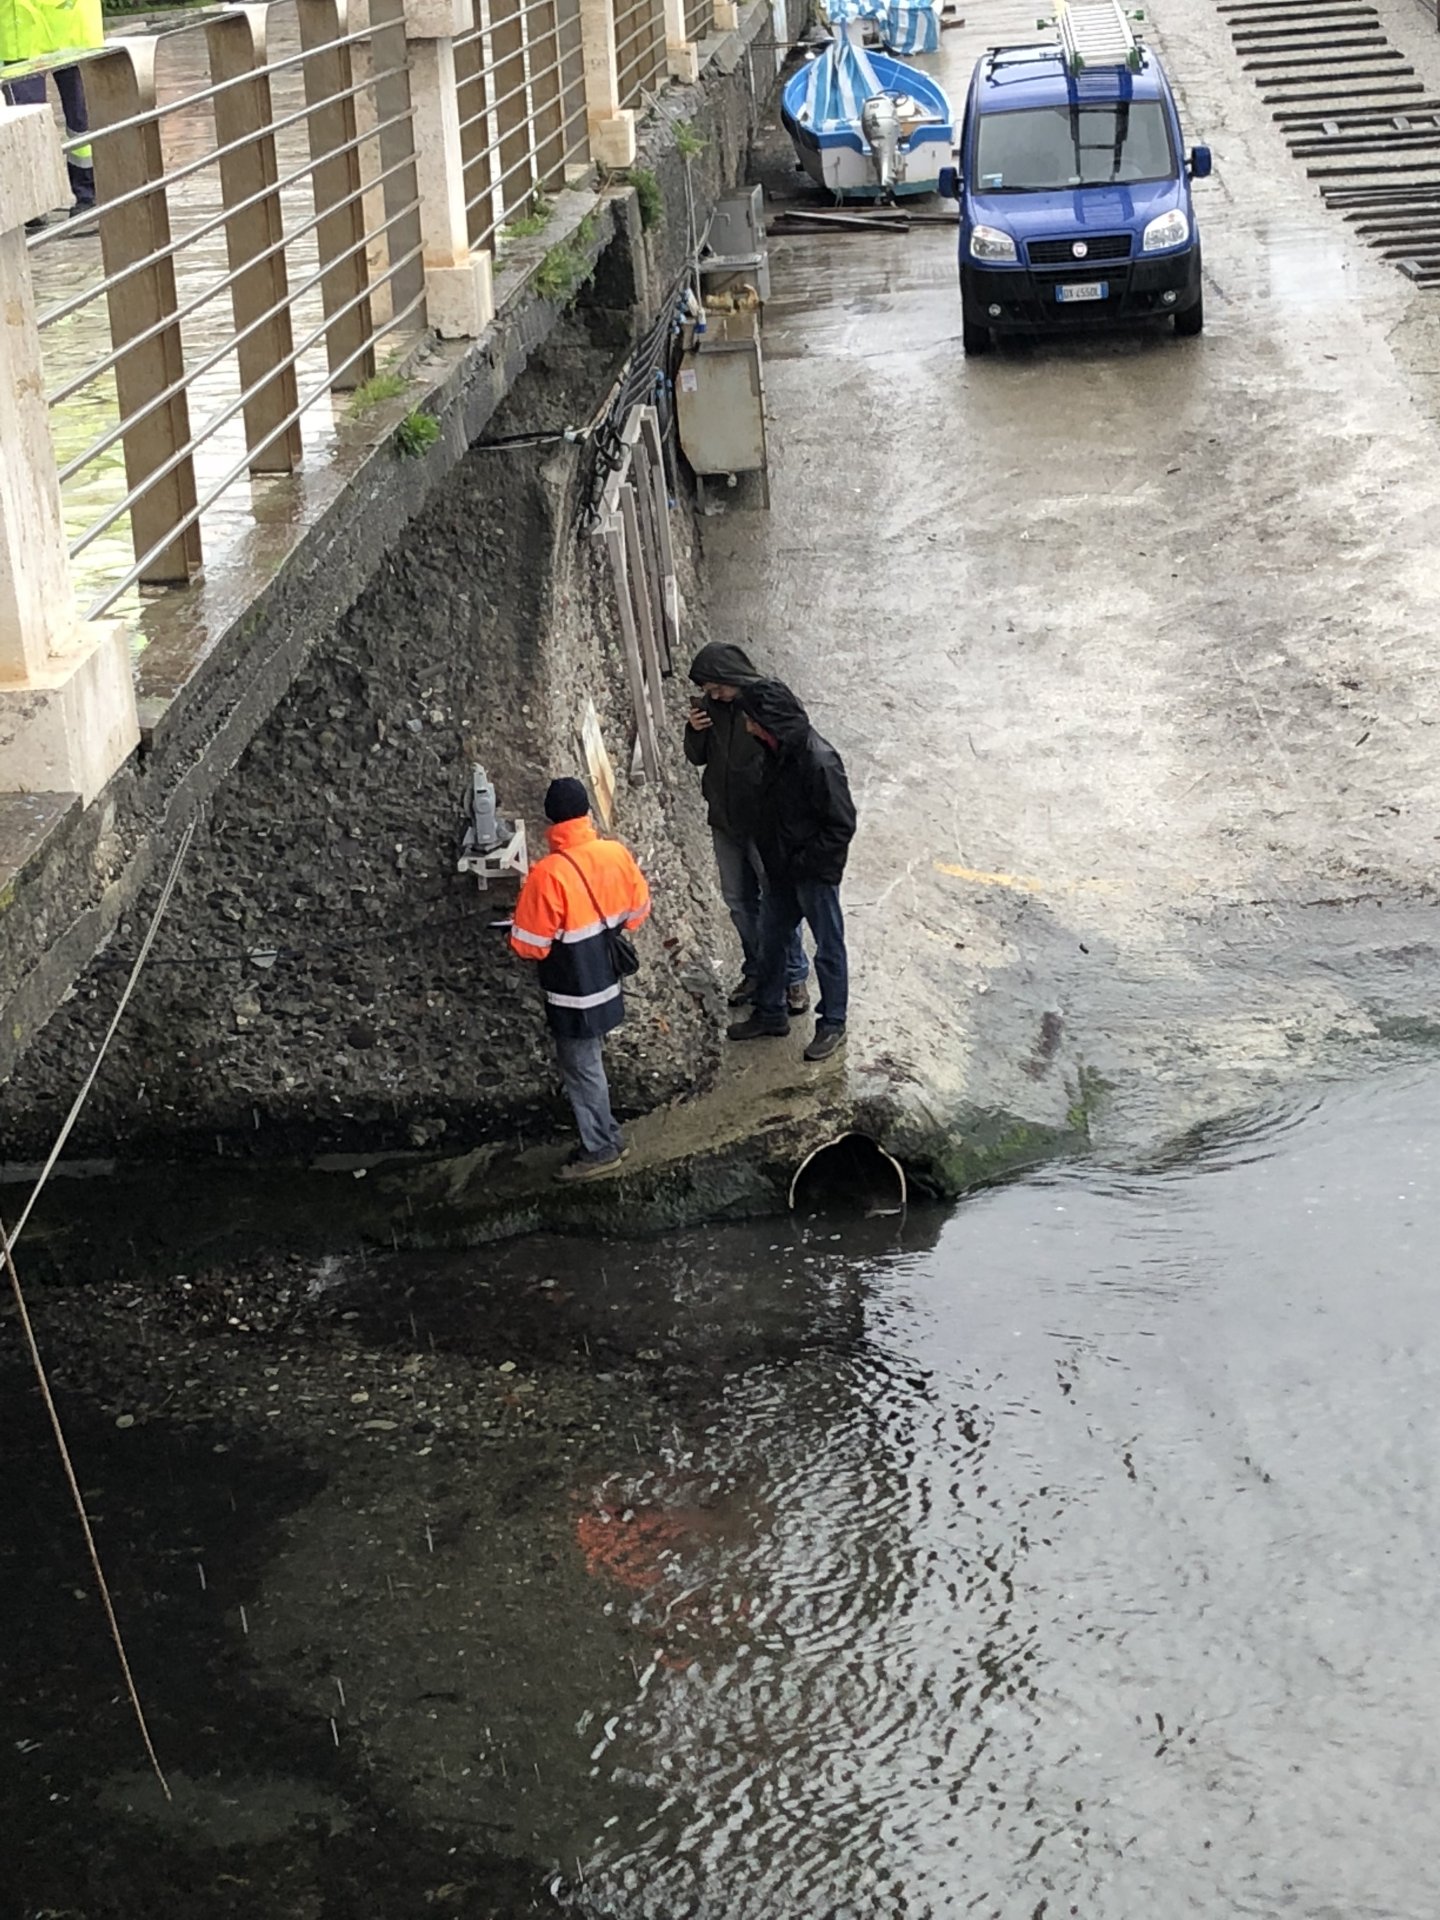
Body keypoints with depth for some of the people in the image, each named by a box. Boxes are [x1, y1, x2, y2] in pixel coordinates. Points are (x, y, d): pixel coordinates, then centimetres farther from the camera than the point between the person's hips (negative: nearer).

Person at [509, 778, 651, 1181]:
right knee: (588, 1063, 22)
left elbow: (529, 945, -21)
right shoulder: (616, 854, -8)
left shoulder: (548, 874, -27)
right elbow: (638, 909, 6)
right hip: (607, 981, 7)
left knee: (581, 1070, 9)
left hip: (573, 993, -7)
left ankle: (600, 1151, 20)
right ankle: (607, 1137, 33)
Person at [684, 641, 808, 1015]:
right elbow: (697, 758, 10)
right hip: (724, 822, 6)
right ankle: (755, 972, 30)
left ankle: (794, 977, 16)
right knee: (738, 902, 15)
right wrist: (694, 731, -11)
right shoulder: (710, 705, 0)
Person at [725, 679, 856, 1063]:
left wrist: (804, 863, -20)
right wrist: (772, 858, 9)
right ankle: (770, 1013, 36)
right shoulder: (776, 751, -2)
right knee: (770, 940, 19)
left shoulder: (819, 761, -28)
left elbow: (841, 826, -23)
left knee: (828, 949, 8)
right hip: (782, 871, 9)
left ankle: (833, 1024, 23)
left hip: (816, 873, -9)